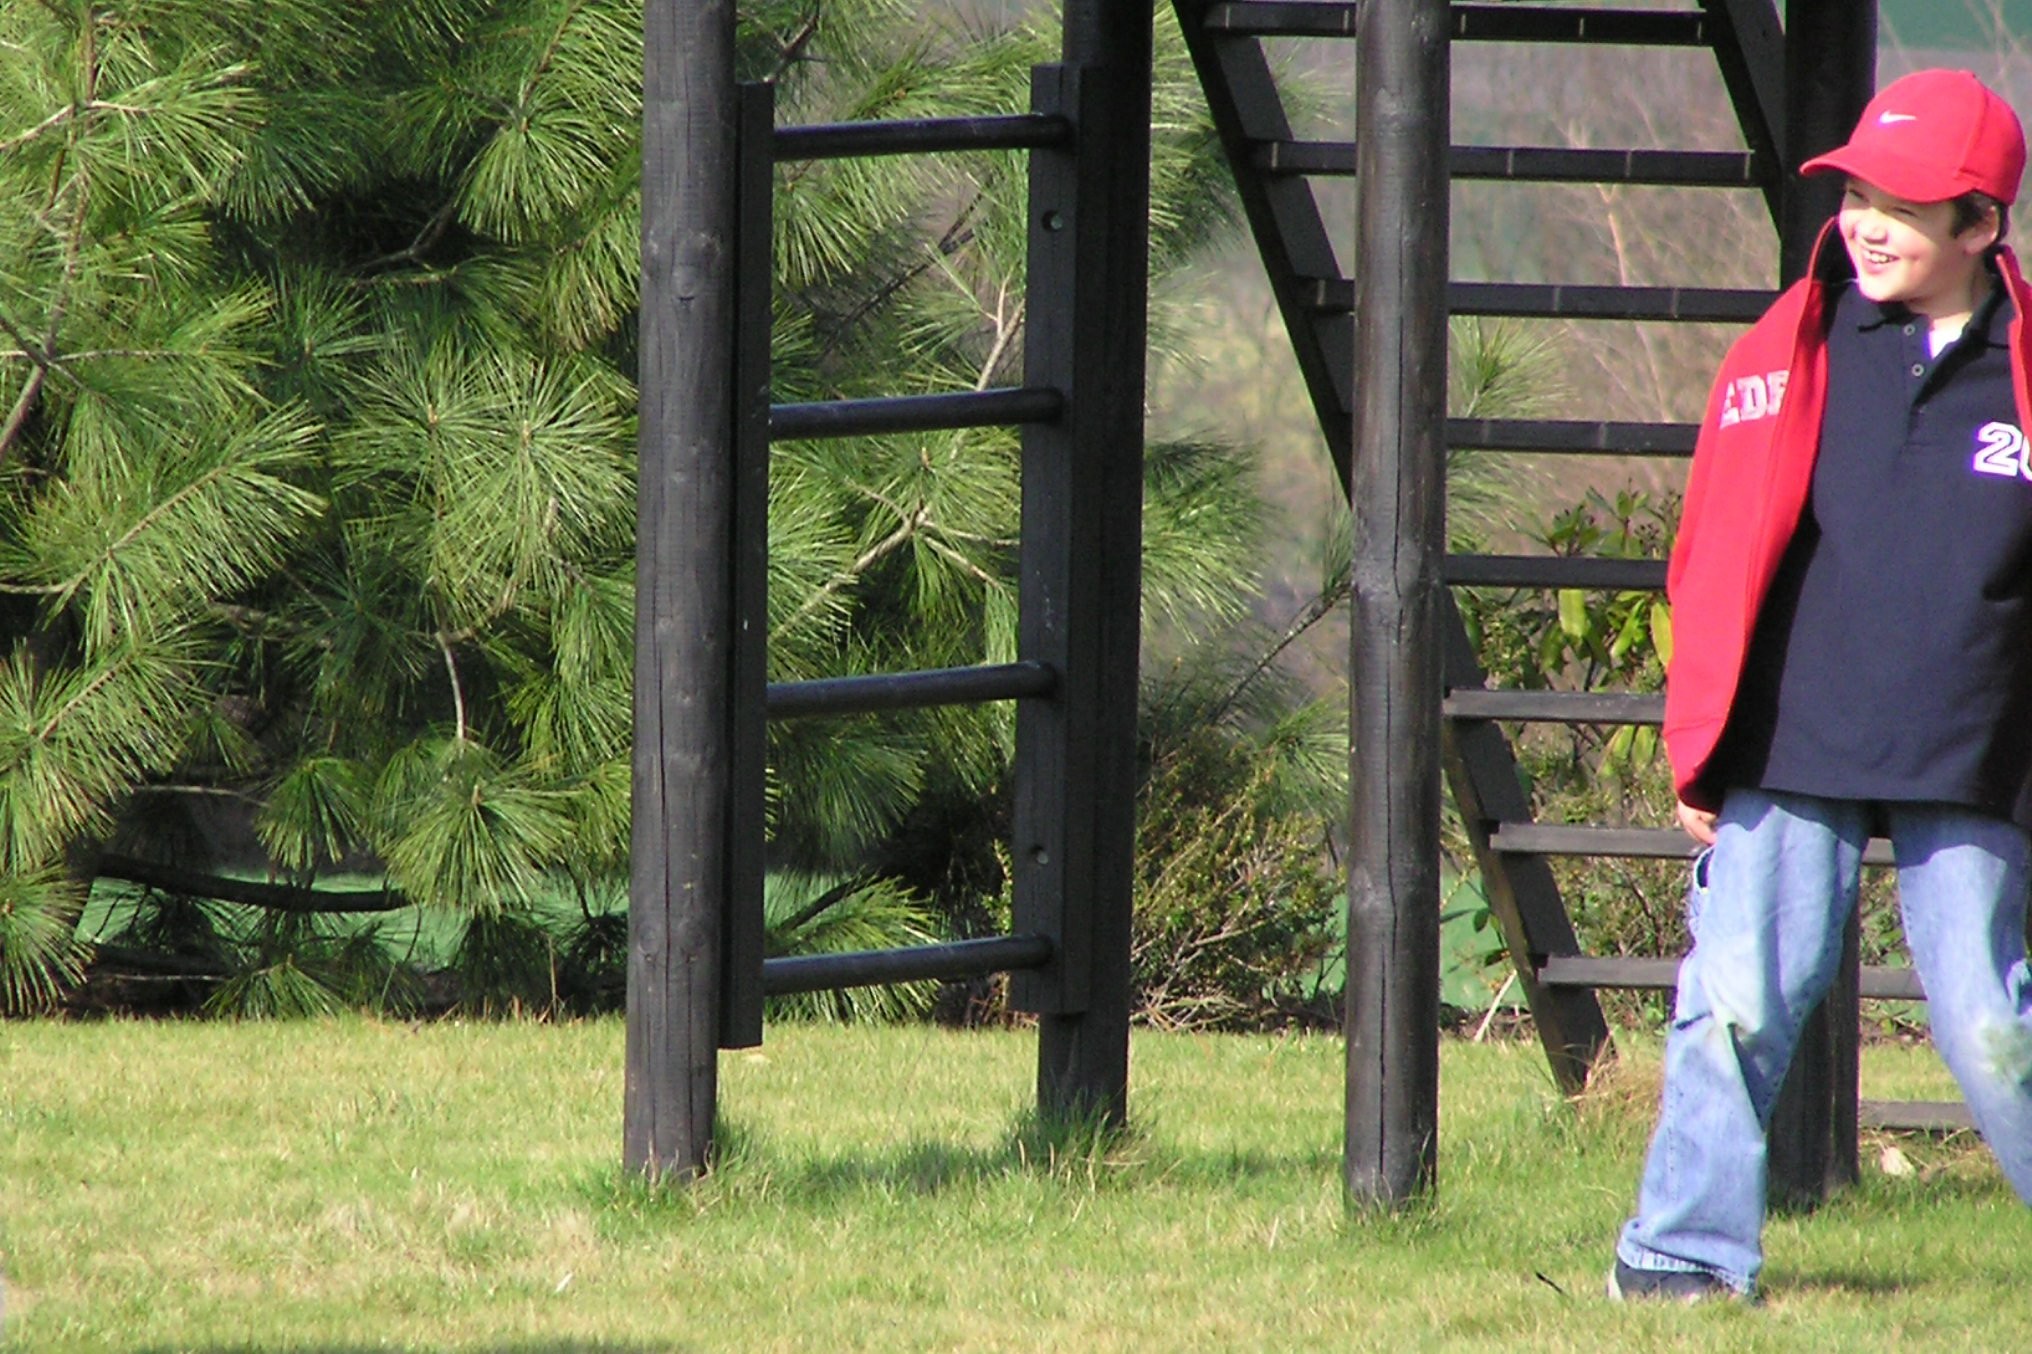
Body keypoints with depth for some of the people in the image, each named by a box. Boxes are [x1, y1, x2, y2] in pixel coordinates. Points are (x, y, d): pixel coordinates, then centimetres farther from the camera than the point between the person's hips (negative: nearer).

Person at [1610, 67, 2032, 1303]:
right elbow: (1714, 563, 7)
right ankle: (1689, 1246, 7)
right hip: (1790, 759, 1)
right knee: (1738, 1003, -3)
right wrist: (1699, 755, 3)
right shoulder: (1788, 360, 4)